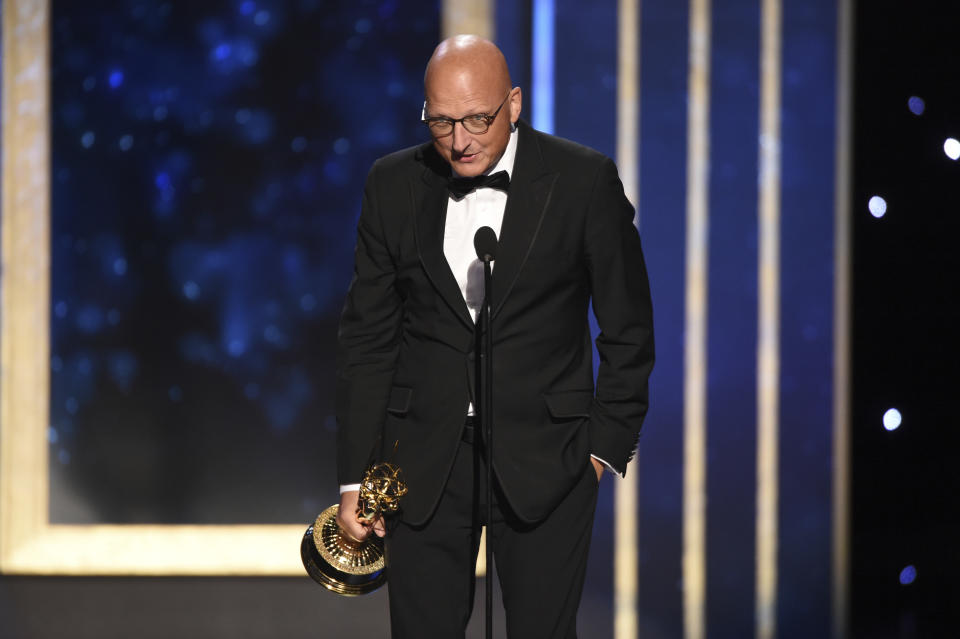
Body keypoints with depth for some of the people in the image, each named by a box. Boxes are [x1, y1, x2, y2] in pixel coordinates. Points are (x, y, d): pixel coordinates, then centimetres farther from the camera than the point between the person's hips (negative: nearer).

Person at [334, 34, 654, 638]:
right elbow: (368, 336, 6)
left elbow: (628, 330, 1)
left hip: (542, 460, -2)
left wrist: (606, 447, -2)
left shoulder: (585, 180, -6)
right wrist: (356, 476, 3)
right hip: (424, 461, 2)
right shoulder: (394, 184, 1)